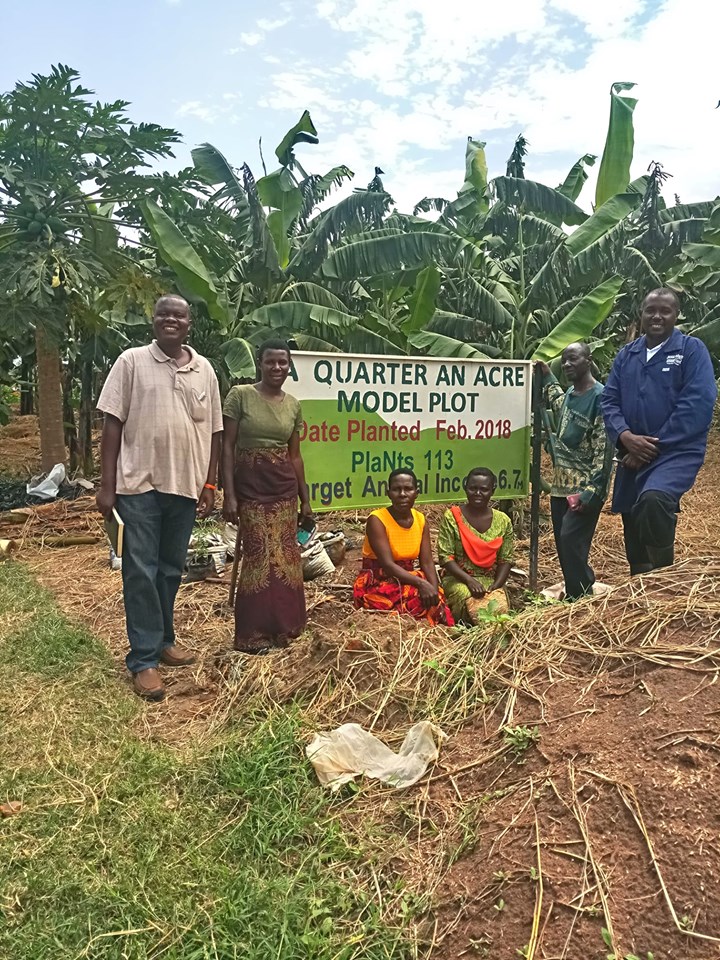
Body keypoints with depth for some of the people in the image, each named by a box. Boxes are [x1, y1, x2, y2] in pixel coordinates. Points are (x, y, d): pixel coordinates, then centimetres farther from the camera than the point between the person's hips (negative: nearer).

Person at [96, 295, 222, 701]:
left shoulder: (204, 369, 7)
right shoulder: (132, 361, 0)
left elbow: (213, 431, 10)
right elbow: (113, 424, -2)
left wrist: (209, 485, 6)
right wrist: (107, 484, -7)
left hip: (185, 484, 3)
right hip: (139, 484, -3)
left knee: (172, 569, 14)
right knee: (140, 571, 0)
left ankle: (163, 639, 31)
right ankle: (144, 659, 8)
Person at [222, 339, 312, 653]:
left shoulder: (293, 405, 10)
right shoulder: (240, 395, -4)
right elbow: (227, 447, -6)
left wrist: (305, 499, 13)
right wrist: (229, 495, -12)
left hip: (284, 487, 5)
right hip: (251, 485, -4)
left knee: (285, 555, 6)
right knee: (259, 556, -3)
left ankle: (281, 626, 22)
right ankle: (253, 634, 10)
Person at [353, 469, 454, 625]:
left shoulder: (420, 520, 3)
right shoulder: (377, 520, -15)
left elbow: (427, 563, -3)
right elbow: (388, 564, -23)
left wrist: (435, 592, -20)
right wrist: (421, 583, -33)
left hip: (407, 579, 5)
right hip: (377, 583, -5)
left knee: (435, 601, -23)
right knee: (420, 598, -29)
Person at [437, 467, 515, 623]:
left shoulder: (503, 521, 5)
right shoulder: (451, 517, -3)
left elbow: (505, 560, 5)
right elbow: (445, 557, -8)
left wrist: (495, 586, -12)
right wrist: (469, 580, -20)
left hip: (491, 581, 3)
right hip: (458, 579, -2)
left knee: (499, 609, -29)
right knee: (475, 610, -32)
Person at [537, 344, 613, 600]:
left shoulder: (600, 397, -12)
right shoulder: (570, 394, 12)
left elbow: (604, 449, -18)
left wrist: (591, 491, -23)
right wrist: (546, 375, 36)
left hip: (584, 488, -8)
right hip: (561, 485, 8)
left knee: (572, 540, -13)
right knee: (562, 542, 10)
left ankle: (583, 600, -1)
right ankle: (573, 596, 21)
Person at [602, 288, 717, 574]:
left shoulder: (692, 349, -3)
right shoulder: (626, 354, 12)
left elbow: (698, 404, -13)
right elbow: (609, 400, 7)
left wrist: (654, 445, -16)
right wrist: (625, 436, -13)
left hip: (677, 451, -5)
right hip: (633, 456, 5)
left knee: (653, 499, -35)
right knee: (635, 545, 10)